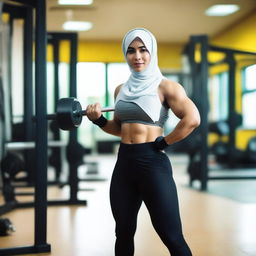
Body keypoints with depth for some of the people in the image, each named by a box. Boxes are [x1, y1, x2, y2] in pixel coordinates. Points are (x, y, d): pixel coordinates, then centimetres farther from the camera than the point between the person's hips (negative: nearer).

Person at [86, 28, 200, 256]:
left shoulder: (164, 86, -6)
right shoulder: (121, 90, 13)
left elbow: (192, 119, -18)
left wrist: (163, 143, -13)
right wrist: (98, 120, 6)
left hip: (152, 162, -6)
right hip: (124, 163, 7)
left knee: (172, 237, -3)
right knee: (123, 233, 15)